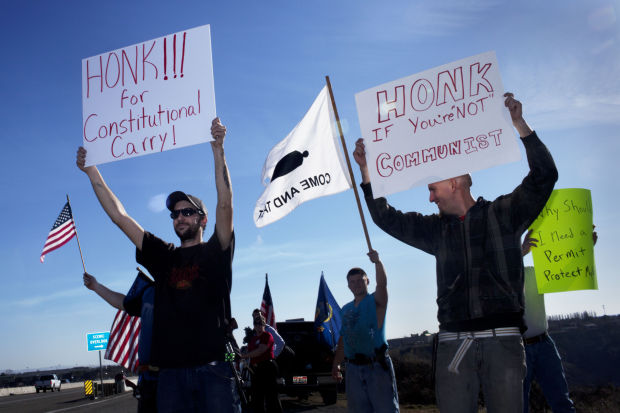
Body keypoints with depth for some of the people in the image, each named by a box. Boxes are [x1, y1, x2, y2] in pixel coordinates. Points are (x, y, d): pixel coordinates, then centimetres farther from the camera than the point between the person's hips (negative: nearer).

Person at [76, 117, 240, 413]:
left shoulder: (215, 253, 7)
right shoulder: (163, 256, 16)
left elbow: (225, 204, -8)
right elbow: (119, 216, 14)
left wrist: (218, 150, -17)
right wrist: (91, 171, 12)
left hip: (213, 367, -3)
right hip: (171, 369, 3)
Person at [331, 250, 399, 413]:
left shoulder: (375, 301, -1)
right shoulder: (346, 309, 15)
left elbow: (382, 284, -23)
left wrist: (377, 261, -39)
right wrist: (336, 364, 16)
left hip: (377, 366, -5)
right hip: (354, 368, 5)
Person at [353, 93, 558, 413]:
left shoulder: (502, 213, 7)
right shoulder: (437, 229, 17)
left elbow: (544, 176, -3)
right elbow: (387, 218, 19)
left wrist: (519, 124, -10)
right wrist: (366, 170, 13)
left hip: (502, 340, -3)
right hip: (454, 343, 3)